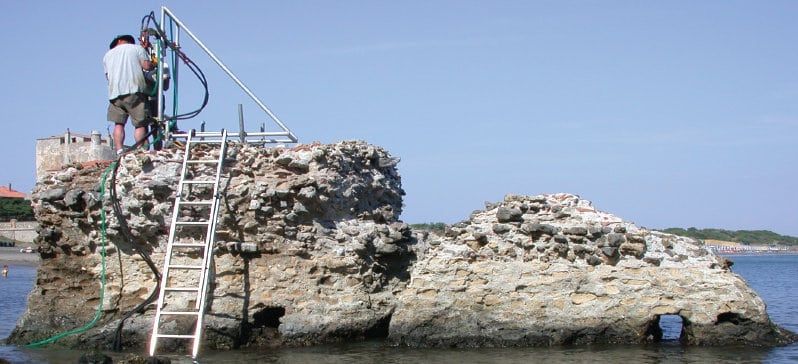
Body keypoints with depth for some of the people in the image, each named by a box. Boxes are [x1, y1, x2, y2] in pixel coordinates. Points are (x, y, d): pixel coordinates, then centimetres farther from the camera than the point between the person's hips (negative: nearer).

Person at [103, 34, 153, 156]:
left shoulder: (107, 55, 24)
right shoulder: (136, 48, 12)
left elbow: (108, 75, 21)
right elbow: (147, 65, -1)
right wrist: (154, 66, 19)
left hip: (115, 91, 3)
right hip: (135, 90, -3)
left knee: (119, 123, 6)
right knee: (140, 124, -3)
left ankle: (119, 151, -8)